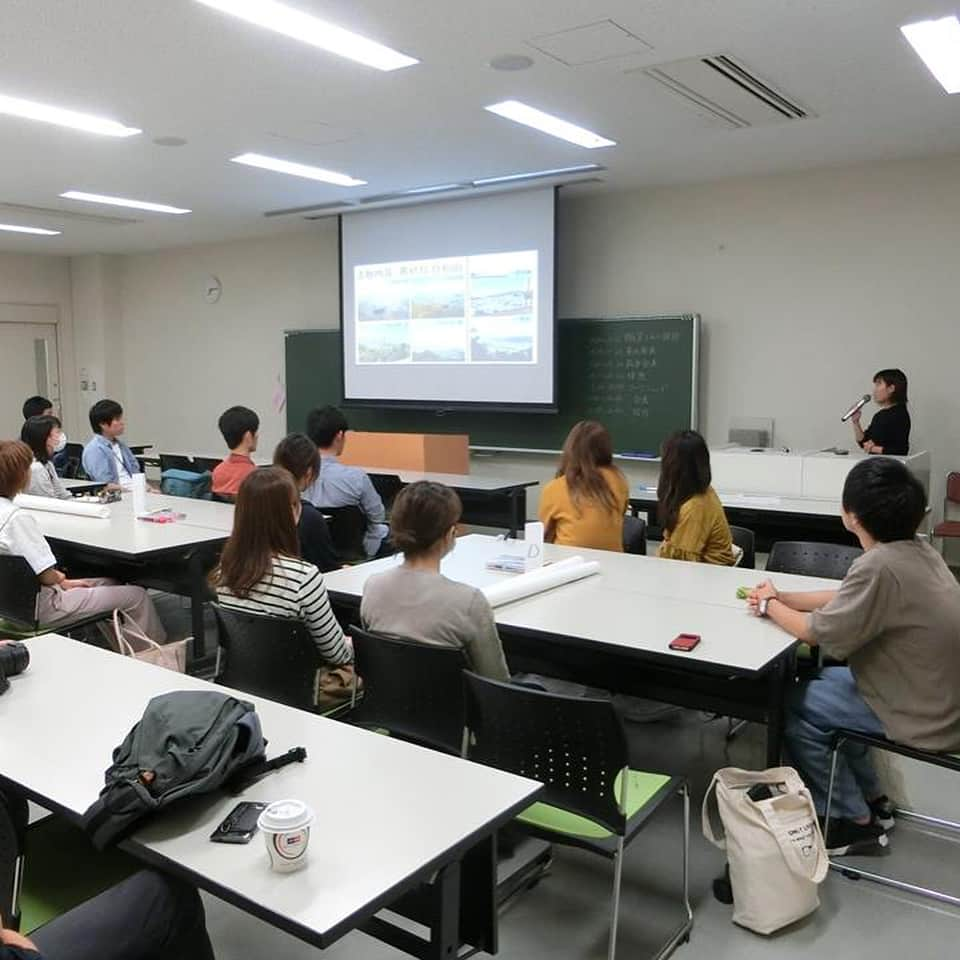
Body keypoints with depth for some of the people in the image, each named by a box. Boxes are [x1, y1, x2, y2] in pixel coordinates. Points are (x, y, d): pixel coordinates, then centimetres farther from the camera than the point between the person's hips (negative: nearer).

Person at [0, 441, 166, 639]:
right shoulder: (18, 517, -26)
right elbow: (46, 576, -23)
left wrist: (59, 579, 7)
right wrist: (61, 581, -2)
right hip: (43, 608, -11)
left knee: (108, 583, 26)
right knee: (137, 596, -4)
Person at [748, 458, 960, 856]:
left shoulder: (879, 565, -30)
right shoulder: (916, 550, -2)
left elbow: (817, 633, -18)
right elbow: (848, 600, 10)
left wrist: (770, 605, -1)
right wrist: (782, 597, 4)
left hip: (924, 717, -9)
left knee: (792, 705, 1)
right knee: (820, 684, 21)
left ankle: (855, 821, 15)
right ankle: (871, 799, 30)